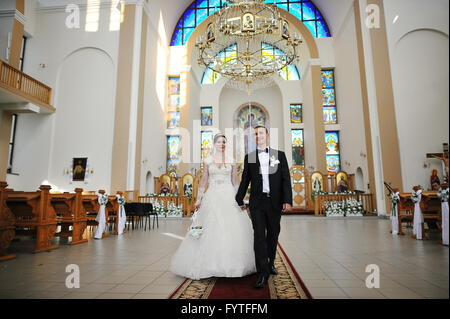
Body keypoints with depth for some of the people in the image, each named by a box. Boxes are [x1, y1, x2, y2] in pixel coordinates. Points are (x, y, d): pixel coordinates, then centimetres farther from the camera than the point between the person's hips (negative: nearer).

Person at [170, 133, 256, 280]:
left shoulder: (231, 161, 9)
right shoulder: (207, 161, 7)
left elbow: (235, 182, 9)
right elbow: (204, 180, 7)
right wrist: (198, 199, 1)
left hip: (229, 197, 1)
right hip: (212, 196, 0)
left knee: (232, 229, -4)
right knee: (210, 230, -2)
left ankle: (231, 263, 9)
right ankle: (209, 263, 10)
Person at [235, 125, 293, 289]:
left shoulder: (280, 155, 6)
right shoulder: (249, 157, 8)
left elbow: (286, 179, 1)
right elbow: (245, 180, 11)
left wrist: (287, 200, -8)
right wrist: (239, 200, 12)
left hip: (275, 202, 1)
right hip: (257, 202, -1)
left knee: (273, 234, 13)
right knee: (259, 235, -6)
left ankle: (270, 263, 34)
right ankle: (263, 272, -1)